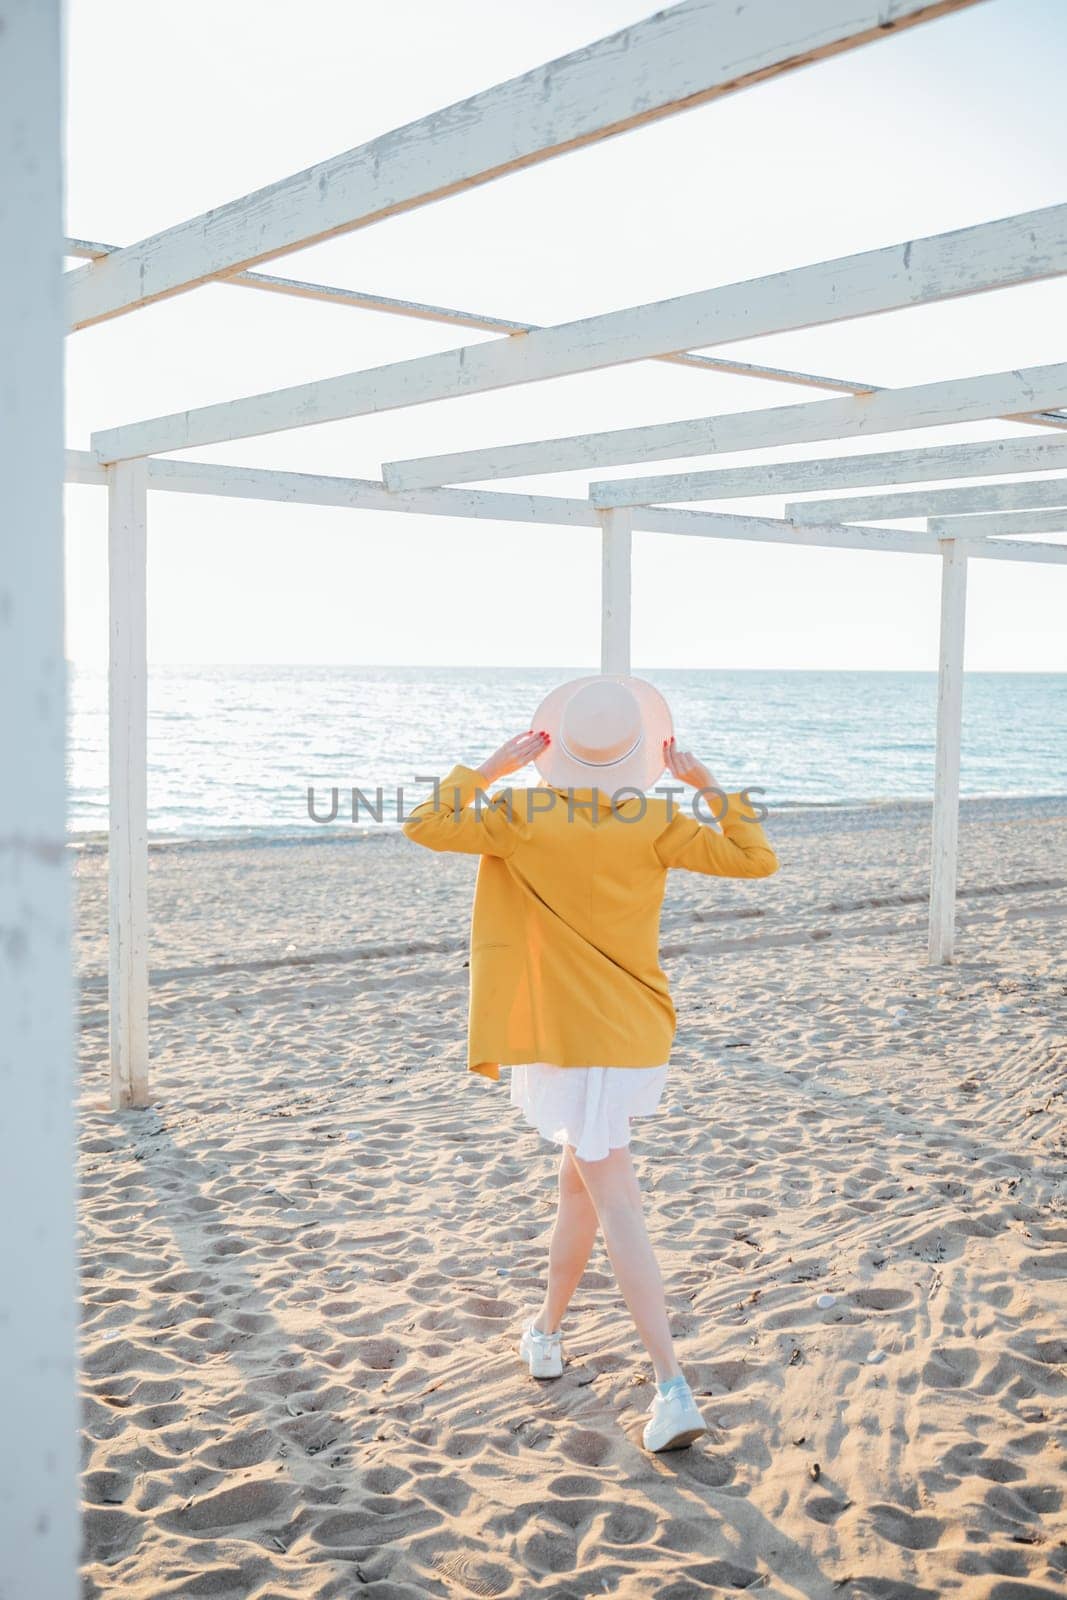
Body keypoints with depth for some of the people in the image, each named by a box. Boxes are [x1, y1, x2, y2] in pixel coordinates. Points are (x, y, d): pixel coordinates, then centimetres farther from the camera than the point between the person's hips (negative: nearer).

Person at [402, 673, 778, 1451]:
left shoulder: (526, 816, -12)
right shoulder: (656, 822, -8)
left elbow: (426, 824, -4)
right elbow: (756, 860, -7)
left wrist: (496, 765, 0)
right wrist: (707, 785, -2)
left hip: (570, 1044, -3)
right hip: (638, 1038, 3)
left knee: (617, 1209, -3)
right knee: (579, 1181, 22)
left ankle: (674, 1386, -9)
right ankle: (548, 1328, 37)